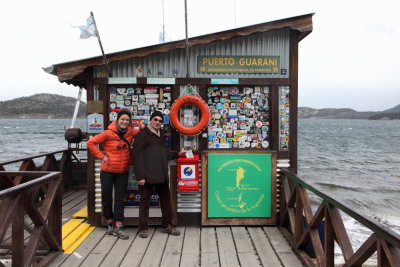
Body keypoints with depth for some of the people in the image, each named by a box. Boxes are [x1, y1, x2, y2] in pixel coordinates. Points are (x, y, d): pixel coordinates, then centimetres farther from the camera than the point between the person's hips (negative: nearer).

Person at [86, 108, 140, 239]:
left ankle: (118, 227, 9)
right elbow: (90, 143, -9)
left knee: (120, 199, 3)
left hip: (123, 172, 3)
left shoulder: (130, 132, -2)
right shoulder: (108, 133, -13)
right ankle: (110, 222, 30)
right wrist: (101, 156, -12)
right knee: (107, 198, 9)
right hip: (107, 171, -2)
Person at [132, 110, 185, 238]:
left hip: (161, 175, 7)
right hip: (147, 175, -7)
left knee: (166, 199, 13)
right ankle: (143, 228, 17)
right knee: (145, 202, 4)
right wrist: (139, 176, -17)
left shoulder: (161, 136, 18)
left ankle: (167, 225, 26)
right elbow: (137, 157, -12)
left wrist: (177, 154, 18)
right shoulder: (142, 135, -6)